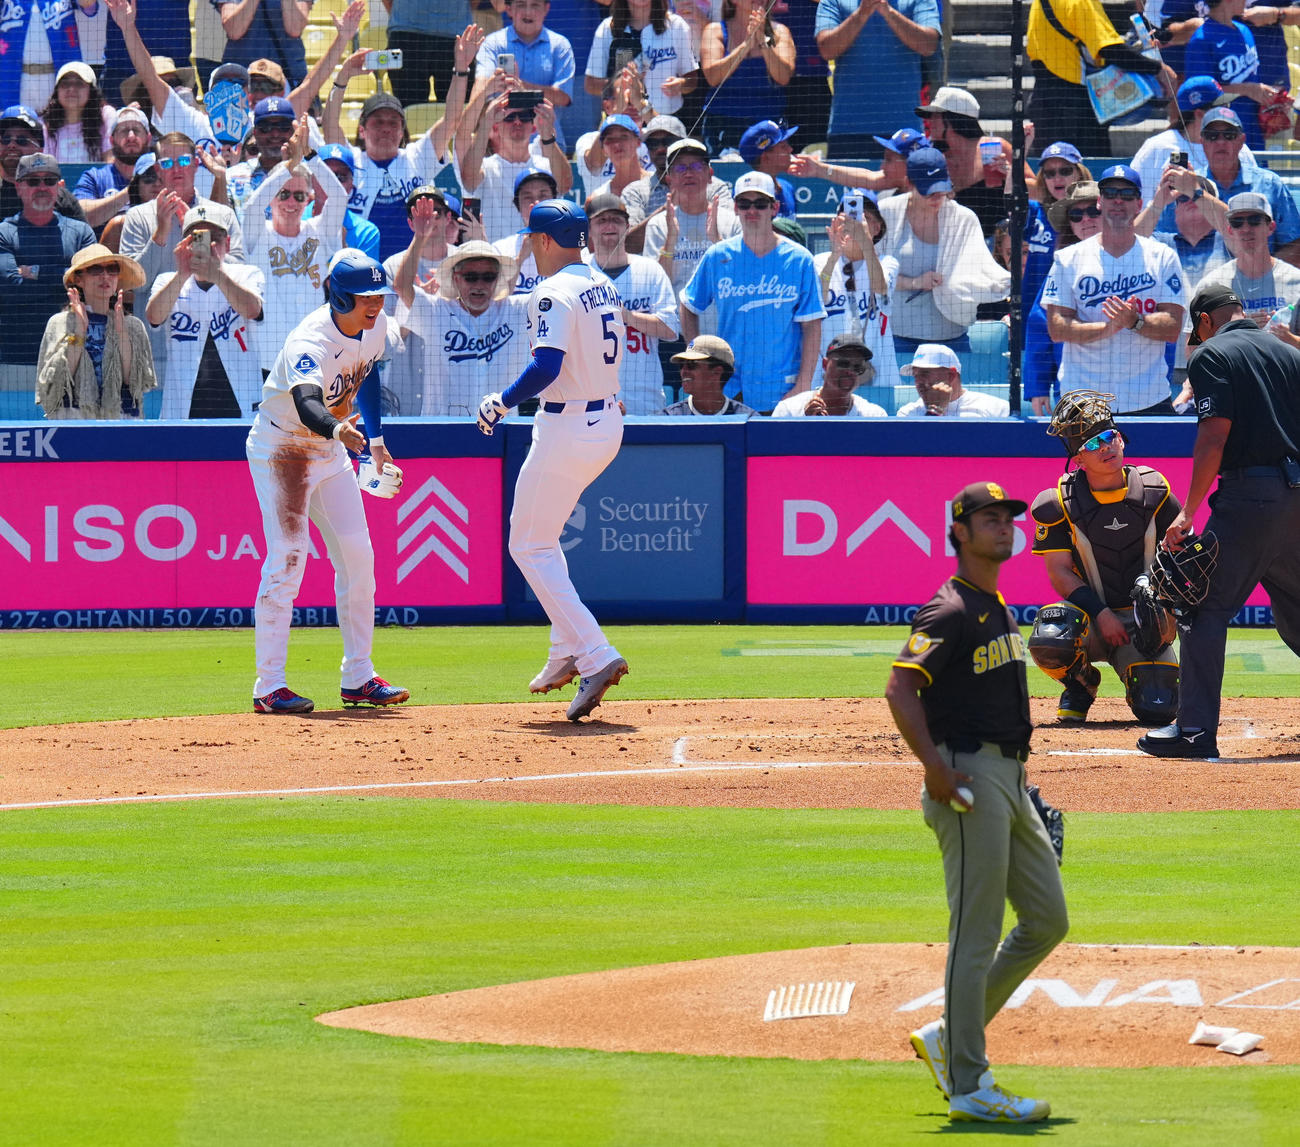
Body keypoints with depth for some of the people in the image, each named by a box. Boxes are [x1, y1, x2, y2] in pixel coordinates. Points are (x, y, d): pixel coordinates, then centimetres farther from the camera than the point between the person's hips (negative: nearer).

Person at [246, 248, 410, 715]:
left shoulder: (376, 326, -7)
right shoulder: (309, 343, -32)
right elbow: (307, 403, -50)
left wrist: (375, 441, 15)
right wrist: (336, 429, -71)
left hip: (330, 451, 8)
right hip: (280, 449, -8)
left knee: (357, 556, 5)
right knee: (288, 557, -16)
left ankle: (358, 678, 14)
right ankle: (269, 686, -13)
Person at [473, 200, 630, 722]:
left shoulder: (554, 293, -17)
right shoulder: (603, 286, 11)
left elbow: (547, 367, -27)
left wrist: (501, 402, -13)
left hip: (567, 425, -9)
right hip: (608, 421, 9)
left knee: (529, 547, -1)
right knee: (540, 537, 22)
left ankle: (595, 655, -12)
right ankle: (566, 654, 18)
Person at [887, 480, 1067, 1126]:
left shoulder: (999, 610, 18)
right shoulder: (950, 611, -12)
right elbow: (901, 690, -22)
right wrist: (936, 770, -27)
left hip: (1011, 780, 10)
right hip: (970, 777, -10)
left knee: (1047, 920, 11)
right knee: (976, 933, -8)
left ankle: (948, 1037, 20)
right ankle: (969, 1086, -5)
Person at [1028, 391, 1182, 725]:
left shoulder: (1153, 491, -1)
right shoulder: (1059, 503, -6)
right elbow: (1060, 571, -7)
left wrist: (1161, 603, -15)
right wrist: (1101, 615, -20)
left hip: (1145, 621, 1)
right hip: (1090, 614, -1)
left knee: (1157, 709, -18)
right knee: (1048, 640, -36)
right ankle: (1081, 683, 3)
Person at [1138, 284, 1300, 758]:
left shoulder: (1212, 355, -2)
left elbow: (1215, 437, -12)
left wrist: (1189, 512, -11)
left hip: (1251, 493, -7)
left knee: (1205, 607, -4)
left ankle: (1196, 728, -9)